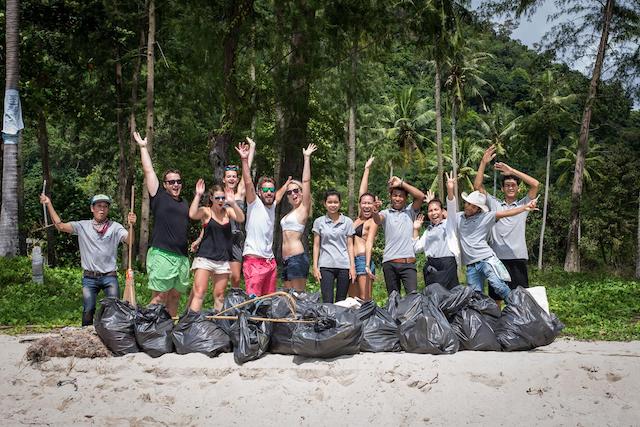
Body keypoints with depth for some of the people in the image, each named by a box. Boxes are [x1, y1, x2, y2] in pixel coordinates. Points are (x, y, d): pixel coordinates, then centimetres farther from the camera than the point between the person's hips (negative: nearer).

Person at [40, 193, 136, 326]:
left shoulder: (115, 227, 1)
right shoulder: (82, 226, 5)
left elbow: (129, 240, -13)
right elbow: (60, 226, -2)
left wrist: (131, 226, -33)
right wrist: (49, 205, -7)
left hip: (110, 276, -1)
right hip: (89, 277, 1)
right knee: (88, 311, 4)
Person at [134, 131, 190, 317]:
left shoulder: (184, 203, 21)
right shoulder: (159, 197, 4)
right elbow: (148, 171, 4)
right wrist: (143, 147, 8)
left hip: (182, 257, 6)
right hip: (162, 254, -6)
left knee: (175, 296, 9)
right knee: (159, 297, -9)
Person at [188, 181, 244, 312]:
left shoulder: (228, 211, 8)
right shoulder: (206, 211, 0)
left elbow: (241, 219, -10)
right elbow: (192, 215, -20)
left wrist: (232, 203, -23)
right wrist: (198, 195, -21)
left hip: (223, 260, 3)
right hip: (205, 257, -3)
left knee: (219, 296, 8)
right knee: (199, 293, -11)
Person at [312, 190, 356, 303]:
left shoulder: (347, 222, 7)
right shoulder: (319, 222, 7)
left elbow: (350, 245, 7)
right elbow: (316, 246, 8)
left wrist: (352, 266, 0)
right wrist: (315, 266, 1)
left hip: (344, 265, 1)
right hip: (326, 265, -1)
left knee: (341, 301, 3)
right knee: (327, 301, -7)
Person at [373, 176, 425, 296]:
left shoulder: (410, 211, 11)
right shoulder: (386, 213, 9)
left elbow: (421, 196, -4)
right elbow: (377, 220, -13)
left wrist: (401, 183, -5)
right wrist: (374, 212, -37)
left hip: (408, 263, -1)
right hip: (389, 263, 1)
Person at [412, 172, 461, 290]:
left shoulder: (448, 224, 8)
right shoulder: (428, 230, 23)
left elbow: (452, 208, -11)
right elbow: (416, 248, 19)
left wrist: (450, 190, -26)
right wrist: (416, 230, 11)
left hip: (447, 264, -5)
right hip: (430, 266, 6)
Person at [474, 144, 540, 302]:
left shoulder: (523, 205, 10)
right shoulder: (494, 204, 11)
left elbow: (535, 184, -2)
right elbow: (477, 186, 4)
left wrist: (512, 170, -2)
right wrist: (483, 163, -3)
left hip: (518, 258, 0)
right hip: (497, 257, 0)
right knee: (495, 298, 6)